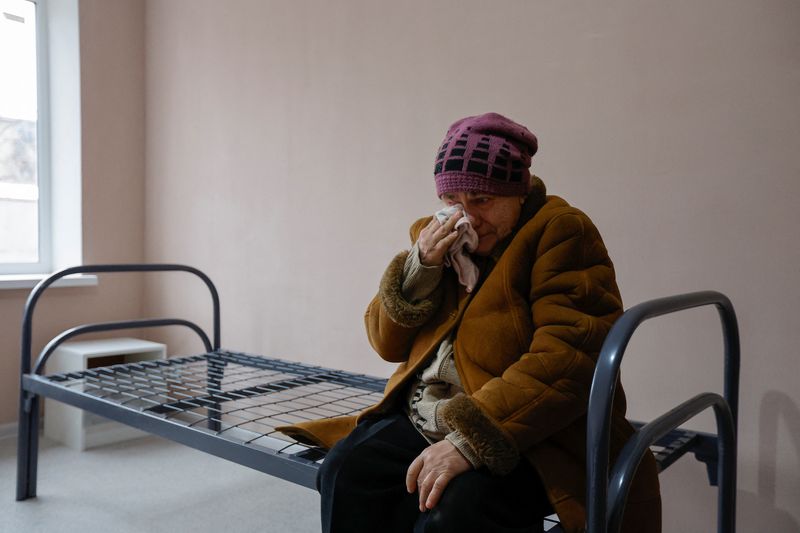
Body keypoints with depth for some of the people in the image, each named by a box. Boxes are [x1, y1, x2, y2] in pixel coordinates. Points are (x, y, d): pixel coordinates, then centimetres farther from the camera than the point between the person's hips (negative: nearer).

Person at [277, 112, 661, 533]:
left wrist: (469, 440, -28)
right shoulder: (435, 236, 10)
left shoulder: (560, 231, -7)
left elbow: (568, 360, -20)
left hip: (525, 437, -5)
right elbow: (387, 344, 9)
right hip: (422, 419, 6)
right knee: (346, 470, -20)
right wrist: (421, 266, -8)